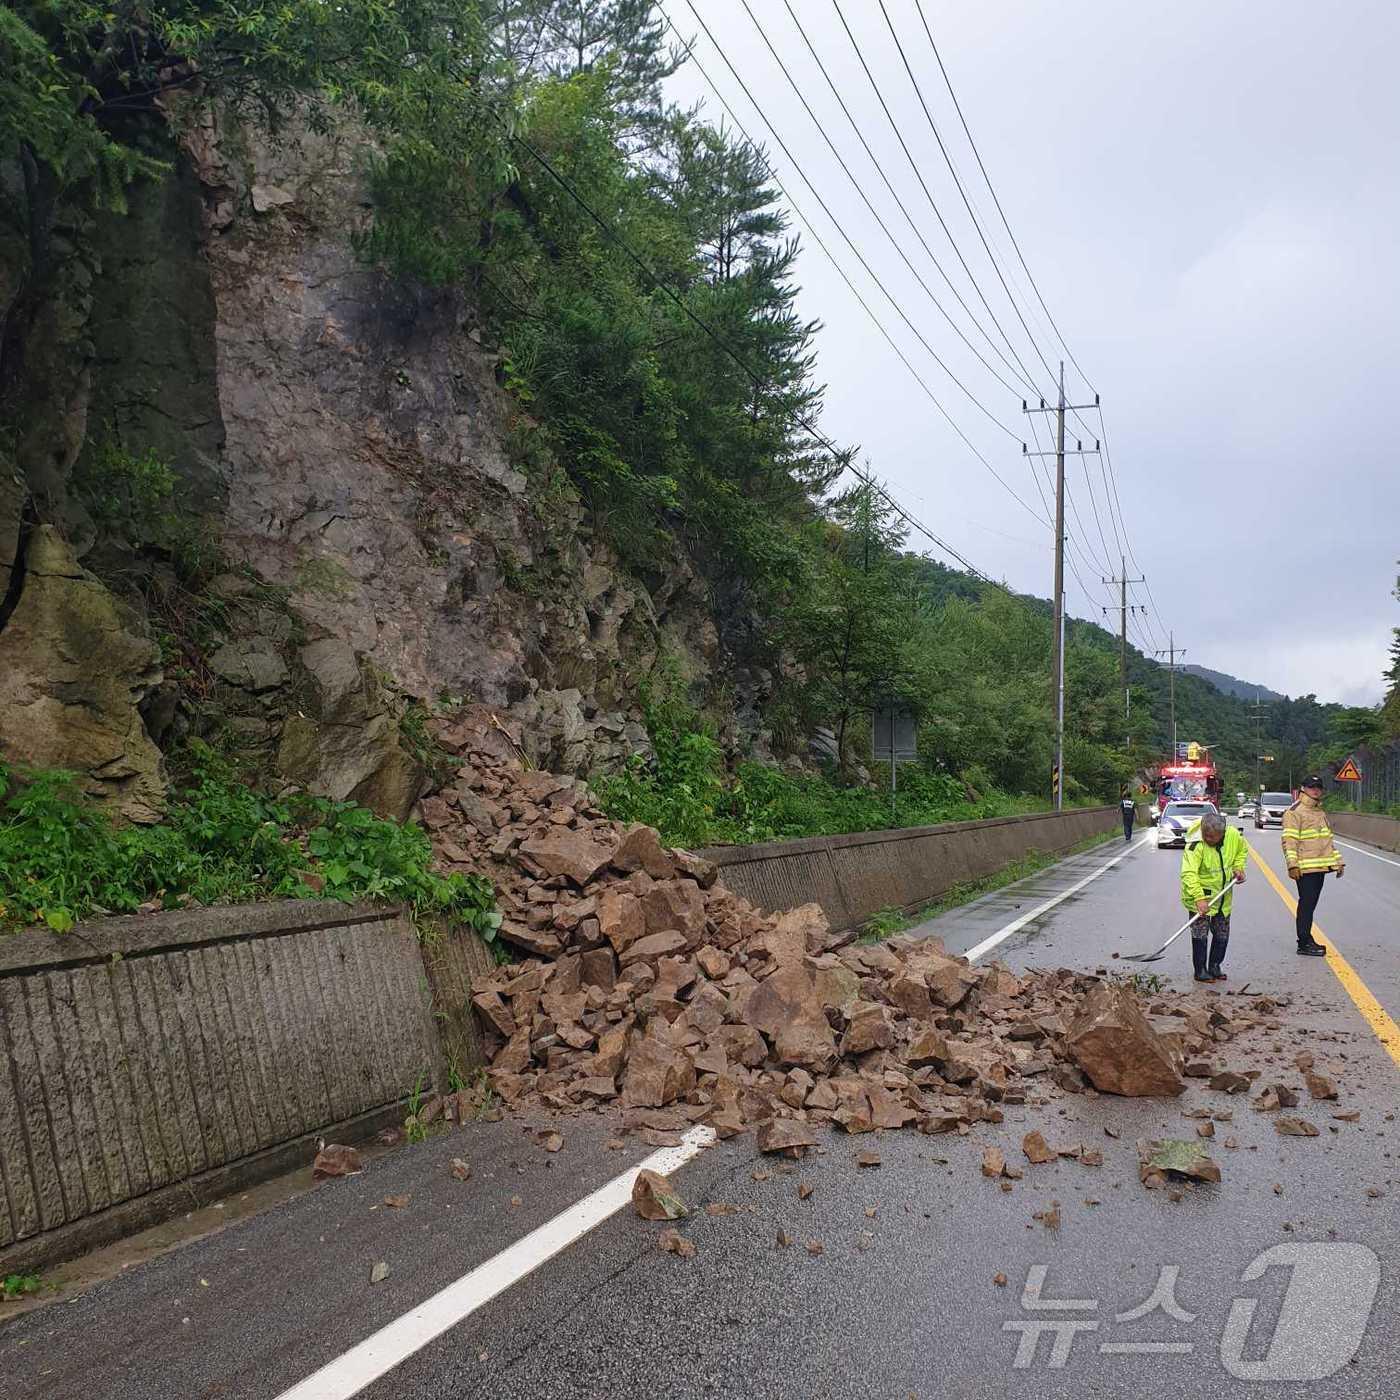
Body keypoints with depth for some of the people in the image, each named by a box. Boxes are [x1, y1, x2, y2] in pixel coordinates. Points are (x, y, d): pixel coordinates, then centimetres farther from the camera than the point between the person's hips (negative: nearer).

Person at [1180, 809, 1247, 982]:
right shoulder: (1196, 845, -29)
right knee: (1200, 935, -2)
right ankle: (1200, 971, 11)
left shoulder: (1233, 835, -13)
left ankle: (1215, 966, 31)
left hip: (1223, 895, 5)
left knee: (1222, 934, 14)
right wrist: (1199, 898, -46)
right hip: (1200, 896, -5)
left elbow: (1242, 850, 13)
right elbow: (1188, 873, -37)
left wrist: (1238, 867, -2)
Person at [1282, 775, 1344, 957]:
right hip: (1304, 869, -8)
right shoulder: (1294, 812, -8)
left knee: (1310, 905, 12)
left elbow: (1328, 839, 29)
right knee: (1306, 904, -8)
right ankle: (1305, 944, -4)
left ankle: (1306, 940, 19)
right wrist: (1292, 865, -23)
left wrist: (1338, 861, 23)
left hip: (1320, 868, 8)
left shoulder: (1321, 812, 21)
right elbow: (1289, 841, -15)